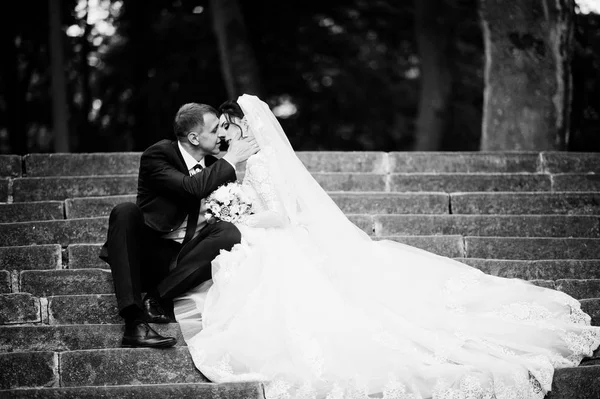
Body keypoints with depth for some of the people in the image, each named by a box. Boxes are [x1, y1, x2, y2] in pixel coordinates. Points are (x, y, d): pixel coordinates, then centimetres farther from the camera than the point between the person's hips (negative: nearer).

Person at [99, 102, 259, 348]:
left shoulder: (212, 165, 11)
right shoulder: (158, 155, -7)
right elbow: (192, 188, -22)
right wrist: (230, 160, -13)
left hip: (187, 259, 4)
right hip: (151, 253, -4)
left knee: (229, 233, -23)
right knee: (125, 212, -33)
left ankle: (156, 298, -25)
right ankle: (134, 321, -45)